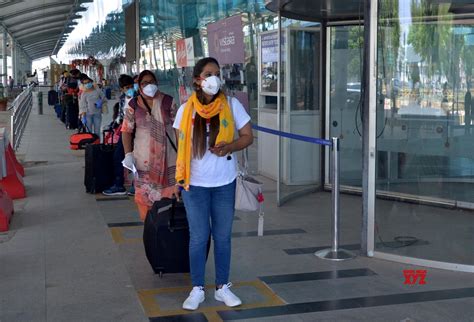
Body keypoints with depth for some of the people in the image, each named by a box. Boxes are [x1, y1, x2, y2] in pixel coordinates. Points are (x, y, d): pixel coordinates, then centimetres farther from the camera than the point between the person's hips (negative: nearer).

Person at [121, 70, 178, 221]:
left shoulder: (168, 101, 2)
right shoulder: (133, 105, 0)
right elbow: (127, 131, 0)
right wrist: (128, 154, -9)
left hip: (167, 156, 1)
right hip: (144, 159, 0)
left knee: (169, 193, 4)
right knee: (145, 194, 3)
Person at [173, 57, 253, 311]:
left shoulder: (231, 105, -4)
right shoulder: (186, 110, -3)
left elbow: (247, 136, 0)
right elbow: (182, 147, 5)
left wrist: (230, 147, -19)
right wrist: (179, 178, 2)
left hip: (224, 182, 1)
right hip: (195, 184, -1)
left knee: (223, 236, 10)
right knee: (198, 237, 5)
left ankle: (222, 287, 23)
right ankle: (197, 289, 18)